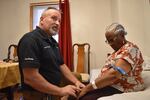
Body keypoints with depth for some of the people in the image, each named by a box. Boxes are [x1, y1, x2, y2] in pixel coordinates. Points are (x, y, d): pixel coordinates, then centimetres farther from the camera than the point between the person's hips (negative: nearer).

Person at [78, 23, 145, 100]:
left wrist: (88, 87, -25)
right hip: (110, 84, 9)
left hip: (122, 89, -9)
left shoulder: (129, 49, -16)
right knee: (80, 93, -9)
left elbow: (114, 74, -28)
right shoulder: (118, 50, 16)